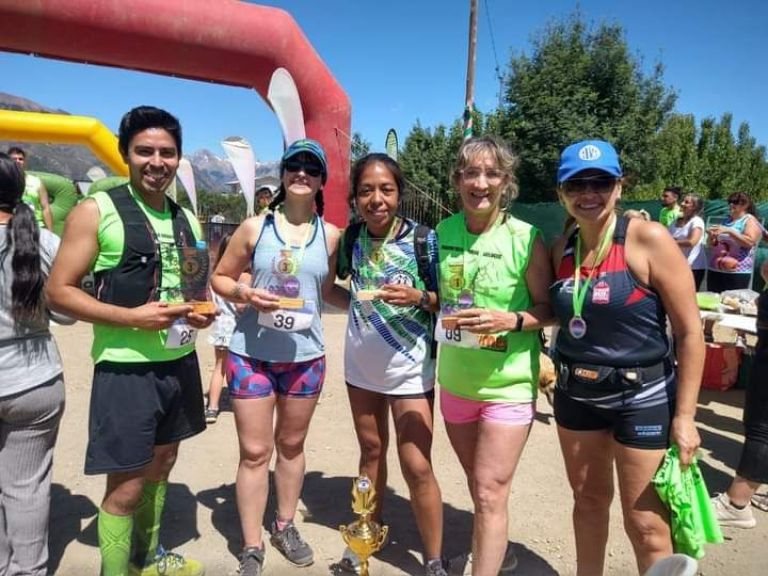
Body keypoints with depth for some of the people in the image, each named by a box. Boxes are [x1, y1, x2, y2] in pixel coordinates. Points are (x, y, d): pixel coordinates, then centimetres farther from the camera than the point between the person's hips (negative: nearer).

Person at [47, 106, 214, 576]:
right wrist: (132, 317, -22)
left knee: (162, 464, 20)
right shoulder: (96, 211, -9)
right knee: (127, 485, 3)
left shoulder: (187, 219, 9)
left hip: (180, 363, 6)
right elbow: (60, 291, -10)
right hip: (126, 368, -6)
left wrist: (200, 312, -3)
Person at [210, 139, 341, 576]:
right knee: (255, 452, 5)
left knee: (292, 445, 18)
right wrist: (245, 294, -15)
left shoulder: (332, 236, 2)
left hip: (306, 356, 2)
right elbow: (220, 278, 4)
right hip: (251, 354, -1)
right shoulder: (254, 227, -2)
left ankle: (286, 527, 39)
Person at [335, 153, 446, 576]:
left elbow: (444, 300, -10)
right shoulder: (352, 237, -3)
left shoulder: (423, 239, -16)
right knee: (371, 449, 19)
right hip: (360, 361, 5)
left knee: (416, 465, -2)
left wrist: (419, 297, -26)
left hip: (409, 365, -4)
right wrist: (358, 298, 1)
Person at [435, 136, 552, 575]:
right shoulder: (443, 231, -2)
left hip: (508, 383, -5)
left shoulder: (526, 238, -15)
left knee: (491, 492, -1)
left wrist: (511, 320, -24)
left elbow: (547, 309, -8)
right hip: (456, 380, 5)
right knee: (478, 484, 22)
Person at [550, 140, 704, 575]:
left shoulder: (649, 239, -15)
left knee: (646, 524, 5)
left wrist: (685, 415, -14)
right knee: (588, 500, 21)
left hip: (641, 396, -5)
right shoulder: (562, 249, 1)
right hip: (576, 394, 5)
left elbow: (690, 331, -14)